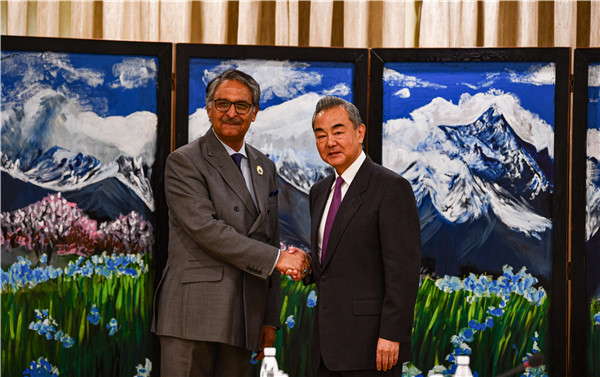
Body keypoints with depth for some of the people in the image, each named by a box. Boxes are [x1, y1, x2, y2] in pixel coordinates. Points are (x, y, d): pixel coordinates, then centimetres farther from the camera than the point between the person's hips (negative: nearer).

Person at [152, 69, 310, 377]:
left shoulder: (265, 168, 19)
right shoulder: (184, 162, -2)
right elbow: (204, 228, -14)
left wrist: (270, 318, 16)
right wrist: (276, 258, -14)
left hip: (243, 317, 6)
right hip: (193, 315, -6)